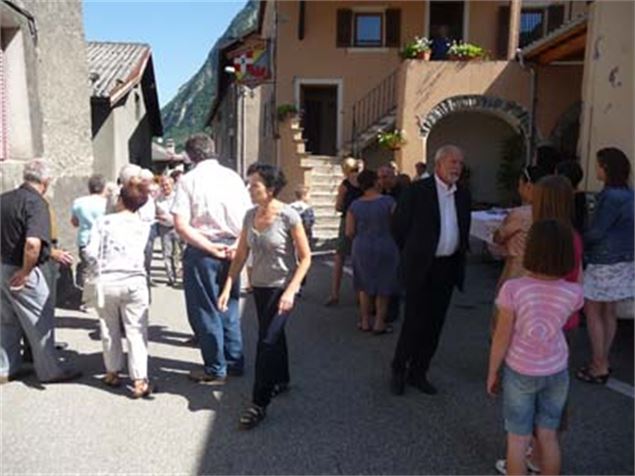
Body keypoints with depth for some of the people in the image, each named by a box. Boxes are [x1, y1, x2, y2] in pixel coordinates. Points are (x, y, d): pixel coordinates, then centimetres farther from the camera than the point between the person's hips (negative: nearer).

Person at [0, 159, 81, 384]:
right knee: (40, 321, 5)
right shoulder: (36, 203, -19)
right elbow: (33, 242, -33)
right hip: (20, 272, -8)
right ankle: (50, 371, 16)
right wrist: (26, 271, -20)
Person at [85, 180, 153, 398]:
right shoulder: (144, 226, 6)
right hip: (134, 281, -1)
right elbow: (145, 253, 0)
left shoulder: (103, 221, 3)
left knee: (109, 330, 17)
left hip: (106, 282, 1)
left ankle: (113, 373, 29)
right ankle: (140, 380, -2)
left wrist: (100, 267, 17)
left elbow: (91, 252, -1)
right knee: (136, 331, 2)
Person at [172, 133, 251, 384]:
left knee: (205, 310, 8)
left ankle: (215, 370, 17)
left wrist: (211, 248, -13)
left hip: (202, 252, -4)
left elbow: (181, 225, -15)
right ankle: (235, 361, 28)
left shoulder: (188, 180, -7)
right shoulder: (233, 177, 5)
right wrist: (237, 246, -3)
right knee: (229, 307, 18)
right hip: (231, 249, 5)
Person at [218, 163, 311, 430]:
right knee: (274, 335, 21)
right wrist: (228, 288, -5)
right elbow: (241, 256, 3)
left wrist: (290, 291, -21)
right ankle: (281, 381, 43)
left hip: (282, 287, -6)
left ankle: (259, 404, 3)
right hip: (259, 287, 6)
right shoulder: (250, 216, -2)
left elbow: (305, 257, -14)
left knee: (267, 341, -8)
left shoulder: (288, 216, -18)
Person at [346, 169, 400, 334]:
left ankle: (365, 321, 22)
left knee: (365, 285, 19)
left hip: (362, 248, 3)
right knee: (383, 286, 12)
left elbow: (349, 232, -5)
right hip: (385, 248, -2)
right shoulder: (388, 201, -14)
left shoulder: (355, 205, -5)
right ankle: (379, 323, 12)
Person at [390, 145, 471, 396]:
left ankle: (418, 372, 24)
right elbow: (399, 225, -4)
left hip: (448, 267, 5)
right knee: (414, 321, -1)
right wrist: (412, 253, 3)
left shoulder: (463, 195, 9)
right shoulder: (417, 190, -8)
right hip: (421, 266, -5)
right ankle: (398, 370, 18)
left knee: (434, 324, 10)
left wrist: (459, 257, 12)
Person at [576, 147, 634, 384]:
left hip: (604, 263, -9)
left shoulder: (612, 197, -20)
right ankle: (603, 361, 26)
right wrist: (587, 241, 6)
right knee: (608, 312, 15)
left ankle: (599, 366, 9)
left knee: (592, 312, 2)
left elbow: (597, 232, -18)